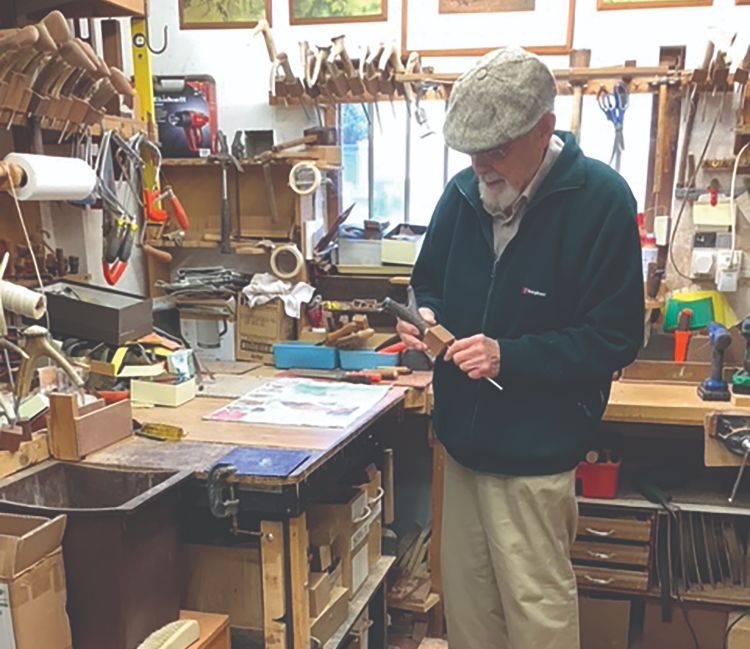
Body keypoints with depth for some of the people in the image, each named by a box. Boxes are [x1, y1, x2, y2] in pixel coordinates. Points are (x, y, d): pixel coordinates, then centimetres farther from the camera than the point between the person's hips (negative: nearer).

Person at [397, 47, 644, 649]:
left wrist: (509, 356, -22)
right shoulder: (464, 192, 3)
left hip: (535, 452, -5)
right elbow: (431, 284, 17)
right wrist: (427, 316, -6)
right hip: (464, 439, 6)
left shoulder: (601, 198, -13)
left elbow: (615, 338, -13)